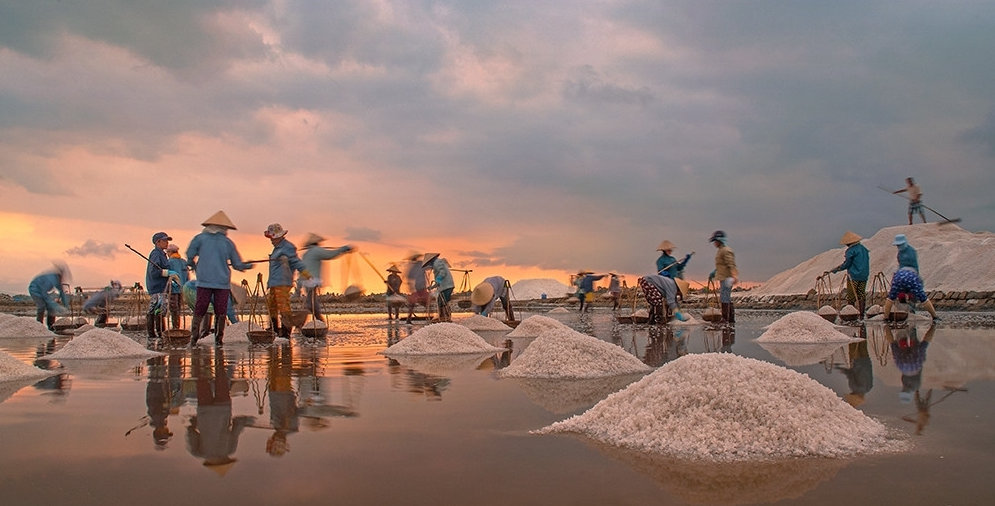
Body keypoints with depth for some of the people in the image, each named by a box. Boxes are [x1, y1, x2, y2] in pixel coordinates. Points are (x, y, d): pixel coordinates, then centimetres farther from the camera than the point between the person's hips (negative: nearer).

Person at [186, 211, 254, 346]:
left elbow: (190, 255, 0)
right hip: (223, 283, 0)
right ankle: (219, 339, 6)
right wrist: (248, 266, 26)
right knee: (220, 312, 7)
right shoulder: (228, 242, 5)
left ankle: (194, 336, -5)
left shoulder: (200, 238, 4)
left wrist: (194, 267, 19)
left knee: (199, 311, 4)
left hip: (204, 282, 0)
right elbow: (237, 264, 7)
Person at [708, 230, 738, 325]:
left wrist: (734, 276, -33)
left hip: (727, 278, -11)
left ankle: (725, 319, -9)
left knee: (724, 298, -10)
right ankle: (731, 318, 19)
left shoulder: (726, 251, -13)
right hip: (723, 278, 11)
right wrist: (713, 273, 30)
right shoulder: (720, 250, 19)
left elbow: (731, 264, -24)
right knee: (727, 298, 14)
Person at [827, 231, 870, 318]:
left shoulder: (851, 250, -12)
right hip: (864, 276, 7)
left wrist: (833, 270, -5)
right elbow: (866, 262, 19)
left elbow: (846, 264, -13)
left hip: (853, 276, -7)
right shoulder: (864, 249, 12)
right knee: (861, 296, 9)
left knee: (851, 297, 0)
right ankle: (861, 315, 8)